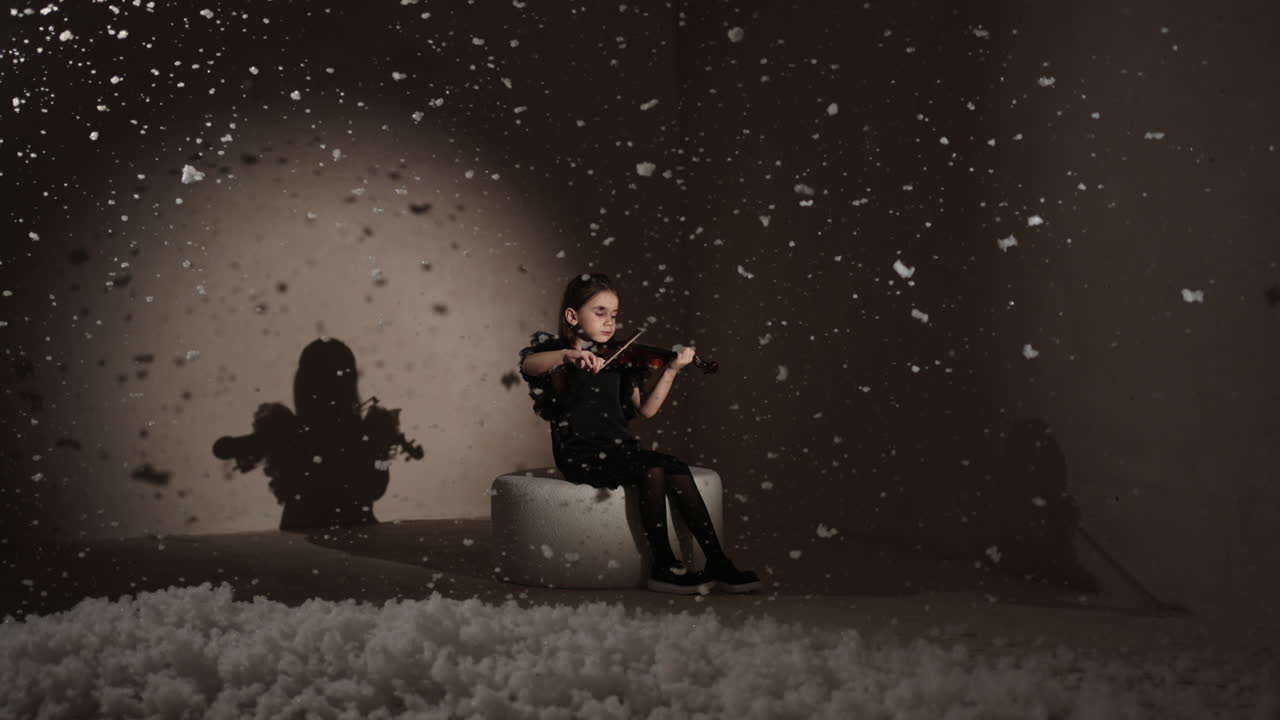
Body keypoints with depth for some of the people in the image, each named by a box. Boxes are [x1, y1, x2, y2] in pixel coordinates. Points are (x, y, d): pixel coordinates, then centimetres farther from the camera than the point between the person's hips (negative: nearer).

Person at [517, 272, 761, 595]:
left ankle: (716, 563, -14)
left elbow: (645, 409, 6)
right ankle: (664, 565, -17)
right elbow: (529, 365, -26)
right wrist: (568, 354, -43)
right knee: (652, 471, -27)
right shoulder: (555, 352, 0)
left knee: (678, 470, -18)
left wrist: (671, 371, -5)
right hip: (580, 455, -5)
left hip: (619, 447, 5)